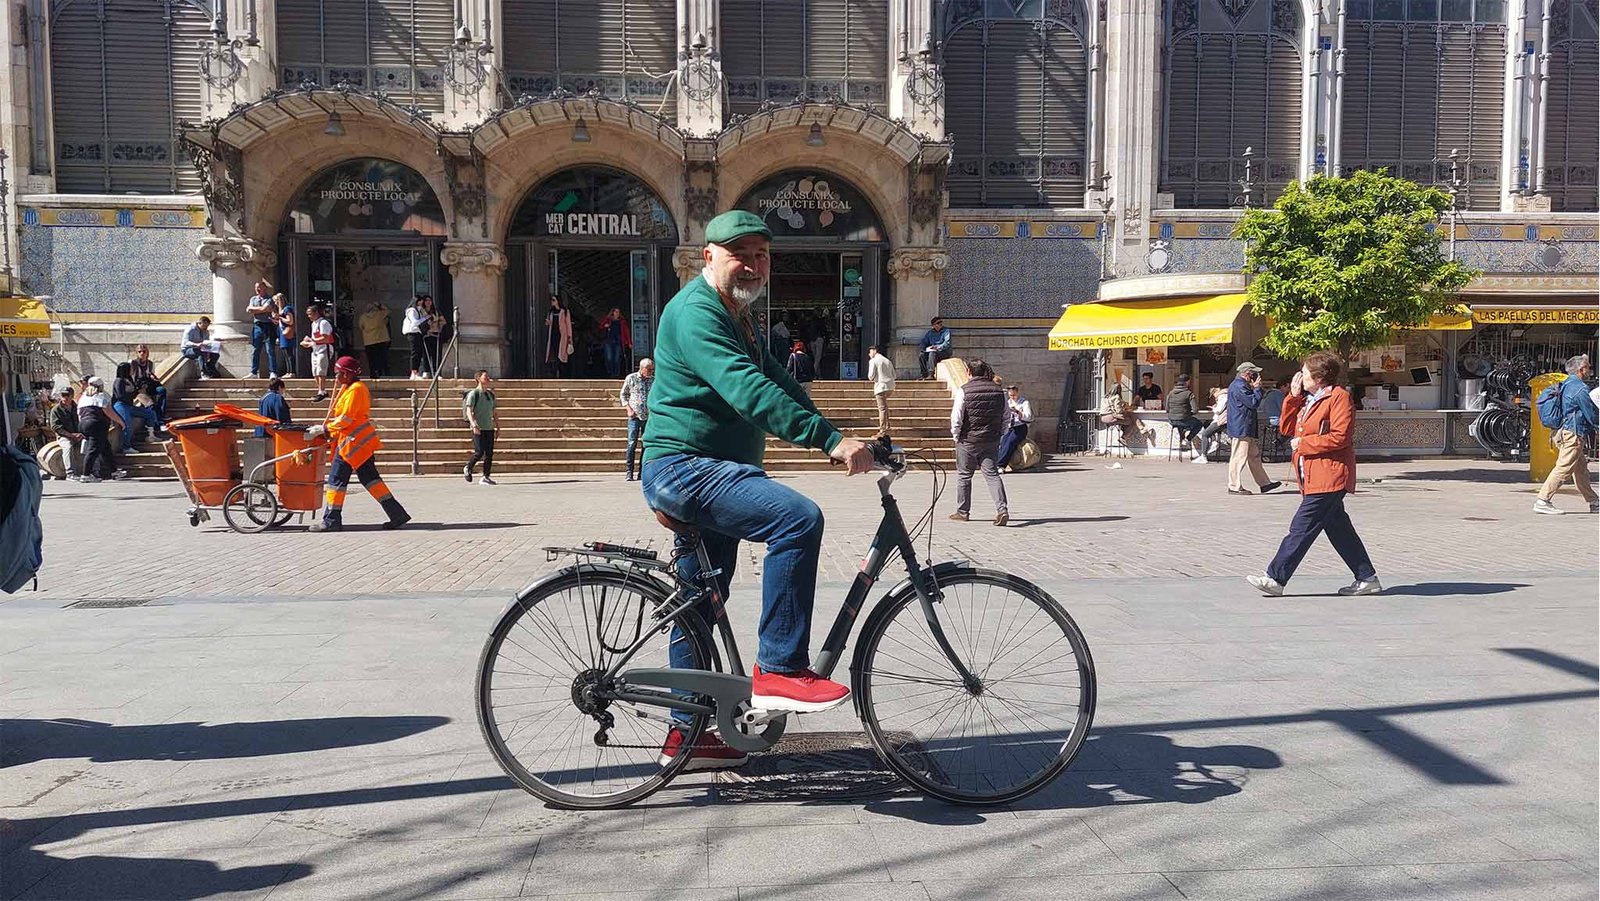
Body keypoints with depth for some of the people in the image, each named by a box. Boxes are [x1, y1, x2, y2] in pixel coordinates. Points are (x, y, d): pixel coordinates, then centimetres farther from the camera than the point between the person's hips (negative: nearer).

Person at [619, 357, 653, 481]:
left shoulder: (654, 380, 6)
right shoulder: (631, 378, 0)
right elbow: (623, 394, 7)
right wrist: (628, 409, -4)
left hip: (649, 417, 3)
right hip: (635, 416, -3)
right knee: (632, 444, -9)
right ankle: (629, 473, -5)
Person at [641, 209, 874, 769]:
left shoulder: (738, 318, 19)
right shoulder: (695, 312, -16)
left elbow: (778, 383, 16)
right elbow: (748, 390, -30)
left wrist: (836, 440, 2)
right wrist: (831, 438, -37)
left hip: (709, 473, 11)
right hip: (684, 468, -11)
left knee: (702, 604, 16)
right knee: (799, 517, -28)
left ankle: (688, 733, 27)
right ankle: (780, 670, -24)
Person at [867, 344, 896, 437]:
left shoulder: (873, 361, -1)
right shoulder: (888, 361, 18)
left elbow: (871, 375, -8)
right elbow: (894, 375, 16)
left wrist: (873, 379, 12)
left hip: (881, 386, -7)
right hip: (891, 387, 7)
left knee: (882, 409, -6)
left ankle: (883, 431, -7)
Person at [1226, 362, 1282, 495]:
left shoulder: (1240, 385, 18)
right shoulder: (1239, 387, -17)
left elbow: (1252, 403, 22)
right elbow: (1254, 403, -20)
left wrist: (1254, 388, 10)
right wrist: (1257, 388, -8)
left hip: (1247, 428, 11)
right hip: (1241, 428, -11)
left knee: (1254, 456, 14)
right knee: (1239, 457, -5)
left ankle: (1264, 483, 20)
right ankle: (1234, 487, 0)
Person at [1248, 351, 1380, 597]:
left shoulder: (1339, 397, -10)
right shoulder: (1306, 399, 19)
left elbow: (1339, 437, -18)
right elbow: (1286, 428, 17)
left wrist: (1303, 443, -13)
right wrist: (1293, 397, 8)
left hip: (1329, 477, -10)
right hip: (1313, 477, 10)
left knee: (1302, 528, -9)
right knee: (1338, 529, 12)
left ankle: (1275, 578, -9)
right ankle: (1367, 578, 19)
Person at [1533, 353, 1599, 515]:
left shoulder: (1564, 385, 14)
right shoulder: (1580, 389, -14)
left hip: (1562, 433, 10)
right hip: (1573, 434, -10)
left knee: (1581, 469, 15)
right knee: (1563, 468, -10)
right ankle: (1542, 501, -12)